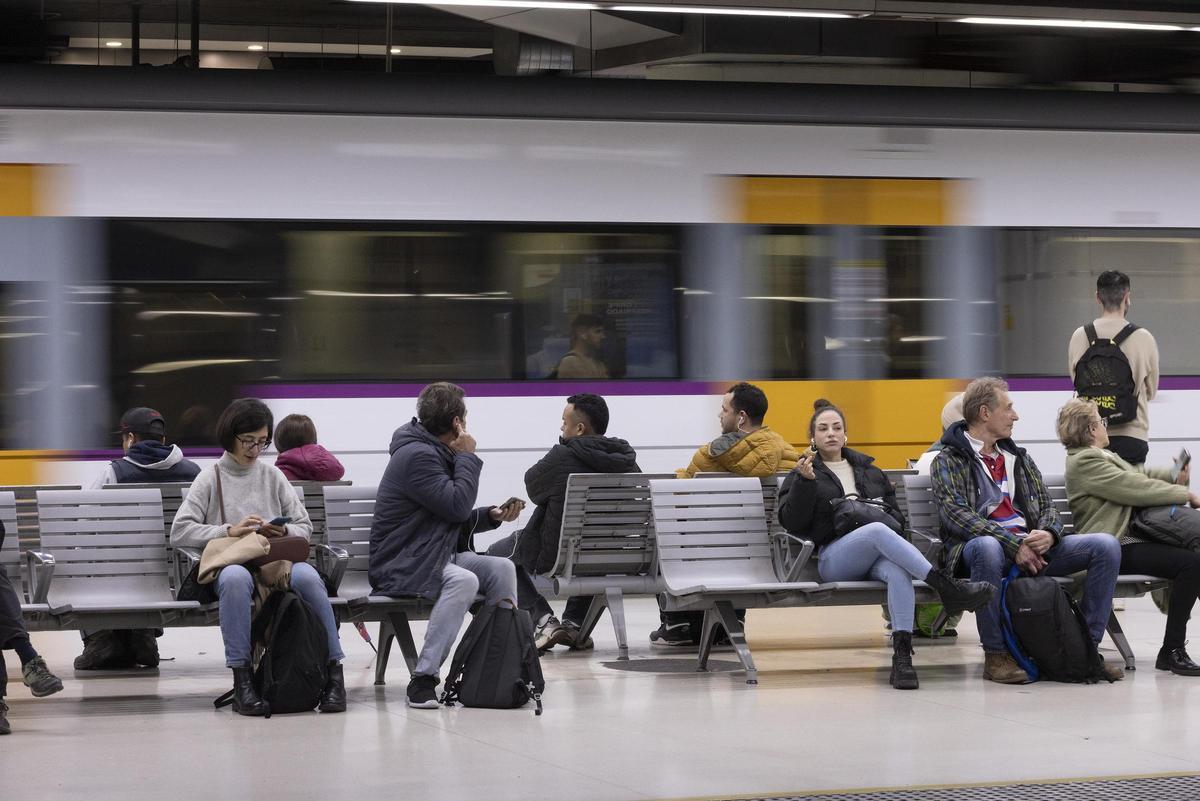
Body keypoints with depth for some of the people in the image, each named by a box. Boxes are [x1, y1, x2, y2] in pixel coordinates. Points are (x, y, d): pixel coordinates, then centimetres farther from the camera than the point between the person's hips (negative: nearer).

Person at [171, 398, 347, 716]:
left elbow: (305, 527, 17)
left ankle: (334, 669, -29)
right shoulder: (210, 479, 13)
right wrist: (228, 531, -12)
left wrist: (284, 532, -6)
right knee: (235, 577, -41)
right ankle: (241, 677, -38)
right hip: (230, 561, -2)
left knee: (306, 575, -34)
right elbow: (179, 532, 1)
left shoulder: (272, 476, 21)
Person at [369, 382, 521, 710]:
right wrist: (467, 457, -9)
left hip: (438, 556, 10)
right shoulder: (416, 455, -16)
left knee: (502, 568, -9)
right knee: (463, 581, -34)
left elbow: (457, 520, 21)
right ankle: (423, 679, -34)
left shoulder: (435, 453, 17)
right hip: (401, 568, -10)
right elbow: (457, 507, -21)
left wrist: (492, 515, 4)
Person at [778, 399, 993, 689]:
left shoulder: (870, 471, 30)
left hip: (875, 554, 3)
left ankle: (902, 655, -47)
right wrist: (805, 481, -9)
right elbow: (791, 522, 4)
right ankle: (945, 586, -44)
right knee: (878, 530, -37)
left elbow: (896, 511, 29)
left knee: (898, 570, -37)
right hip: (832, 555, -3)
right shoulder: (802, 474, 19)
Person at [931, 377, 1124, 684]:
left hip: (1033, 547, 6)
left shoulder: (1020, 459, 25)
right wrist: (1013, 544, -21)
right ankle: (996, 655, -29)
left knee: (1106, 546, -15)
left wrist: (1048, 534, -9)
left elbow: (1047, 507, 18)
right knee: (986, 546, -43)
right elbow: (956, 515, -11)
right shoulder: (949, 461, 4)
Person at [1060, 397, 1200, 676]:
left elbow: (1139, 474, 22)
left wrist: (1174, 477, 3)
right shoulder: (1085, 462, -12)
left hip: (1129, 538, 11)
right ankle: (1172, 651, -20)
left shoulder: (1101, 456, 22)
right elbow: (1136, 488, -17)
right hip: (1117, 547, -11)